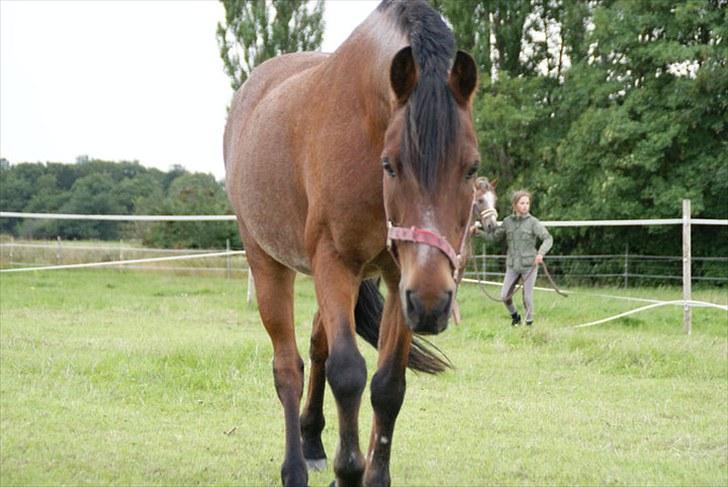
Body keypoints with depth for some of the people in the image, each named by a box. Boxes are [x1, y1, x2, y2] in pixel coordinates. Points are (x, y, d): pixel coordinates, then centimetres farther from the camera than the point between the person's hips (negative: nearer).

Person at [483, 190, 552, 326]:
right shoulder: (508, 222, 4)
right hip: (513, 265, 3)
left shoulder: (533, 222, -6)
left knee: (527, 297, -1)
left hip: (529, 265, -3)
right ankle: (515, 316, 25)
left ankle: (529, 322, 18)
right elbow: (493, 236, 16)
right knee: (504, 296, -2)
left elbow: (548, 238, -14)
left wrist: (541, 253, -31)